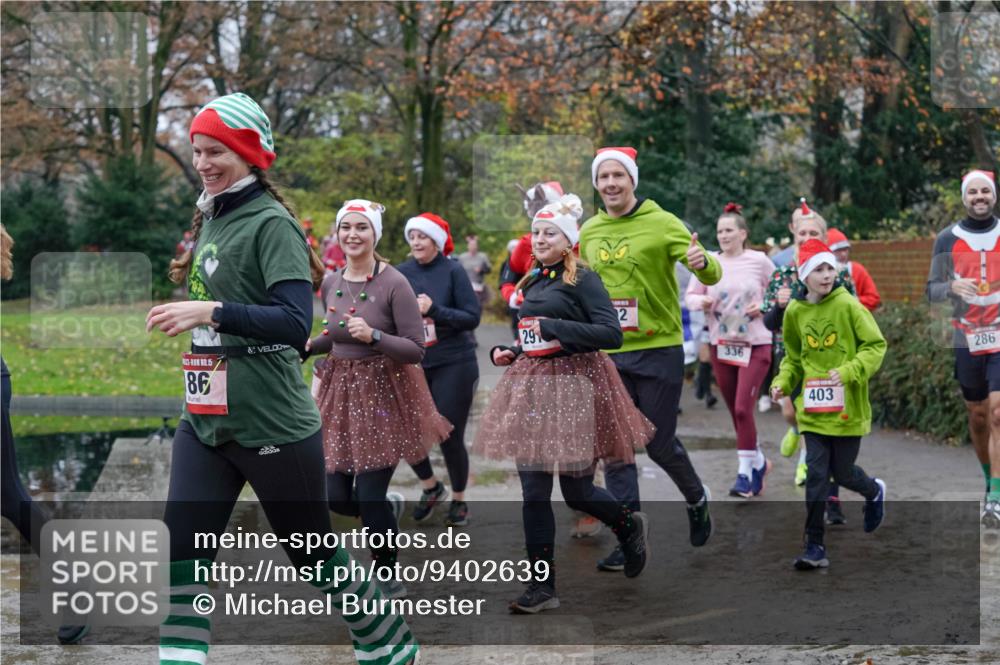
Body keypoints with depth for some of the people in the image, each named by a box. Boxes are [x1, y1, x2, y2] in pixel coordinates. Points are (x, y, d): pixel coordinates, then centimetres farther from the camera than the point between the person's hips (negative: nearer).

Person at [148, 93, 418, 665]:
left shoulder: (271, 223, -13)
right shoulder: (212, 220, 11)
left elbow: (295, 323, -25)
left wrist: (211, 312, -32)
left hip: (272, 425, -7)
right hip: (205, 423, 7)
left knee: (315, 553, 9)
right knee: (183, 555, -3)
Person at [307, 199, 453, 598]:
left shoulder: (394, 284, -13)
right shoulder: (330, 284, 5)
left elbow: (416, 350, -14)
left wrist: (373, 336, -28)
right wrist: (309, 345, 2)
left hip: (383, 392, -6)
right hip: (340, 390, 6)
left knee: (370, 495, -6)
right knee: (336, 497, 3)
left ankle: (388, 576, 18)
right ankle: (386, 511, 37)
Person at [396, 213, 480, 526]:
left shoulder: (453, 271, -7)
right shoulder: (402, 273, 2)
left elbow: (472, 317, -11)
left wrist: (434, 310, -21)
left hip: (452, 365, -3)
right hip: (413, 364, 3)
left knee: (450, 436, 0)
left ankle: (459, 500, 24)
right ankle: (431, 487, 27)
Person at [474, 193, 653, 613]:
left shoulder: (582, 280, -7)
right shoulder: (531, 283, 15)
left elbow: (612, 333, -16)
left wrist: (553, 328, -19)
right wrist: (506, 352, 9)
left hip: (574, 386, -7)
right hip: (532, 385, 7)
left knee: (577, 491, 0)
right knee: (533, 492, 1)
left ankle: (630, 527, 32)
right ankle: (542, 586, 7)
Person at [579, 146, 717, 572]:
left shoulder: (663, 224, -7)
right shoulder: (589, 232, 7)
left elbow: (711, 274, -11)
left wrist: (702, 263, -33)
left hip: (659, 350, -4)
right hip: (609, 356, 4)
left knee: (659, 443, 5)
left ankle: (697, 500, 34)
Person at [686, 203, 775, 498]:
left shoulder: (759, 261, -3)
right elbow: (690, 296, 4)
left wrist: (764, 306, -10)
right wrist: (701, 301, -17)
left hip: (755, 344, -3)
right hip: (721, 344, 4)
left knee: (743, 408, -12)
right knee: (735, 412, 10)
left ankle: (745, 473, -2)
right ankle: (758, 461, 29)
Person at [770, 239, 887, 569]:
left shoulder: (848, 305, -10)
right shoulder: (795, 312, 2)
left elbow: (876, 346, -9)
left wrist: (849, 371, -23)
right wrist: (782, 382, -1)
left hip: (847, 408, -3)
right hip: (812, 409, 3)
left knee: (842, 472, 8)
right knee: (816, 474, -2)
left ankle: (875, 492, 44)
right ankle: (815, 547, 5)